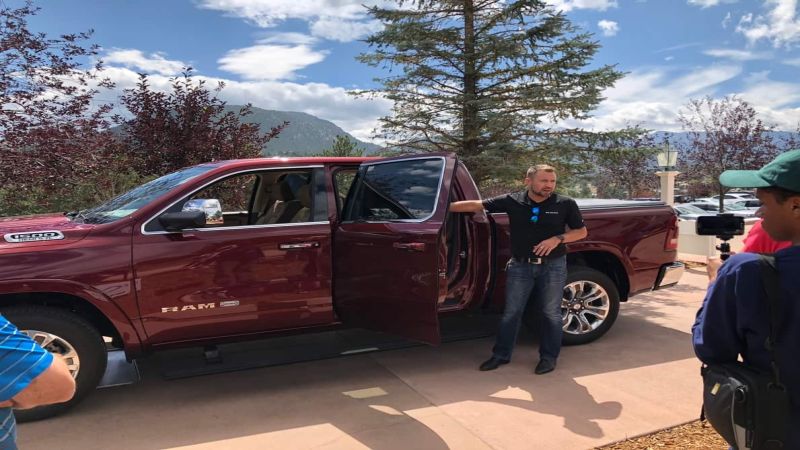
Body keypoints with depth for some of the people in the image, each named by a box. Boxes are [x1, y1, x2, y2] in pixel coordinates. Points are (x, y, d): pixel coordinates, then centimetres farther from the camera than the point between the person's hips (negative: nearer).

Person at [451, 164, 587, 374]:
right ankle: (501, 354, 22)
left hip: (553, 266, 0)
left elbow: (581, 231, 3)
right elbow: (476, 205, -7)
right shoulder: (512, 201, -7)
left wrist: (558, 239, -16)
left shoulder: (565, 204, -6)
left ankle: (548, 357, 24)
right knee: (511, 312, 8)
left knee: (551, 313, 8)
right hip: (520, 266, 1)